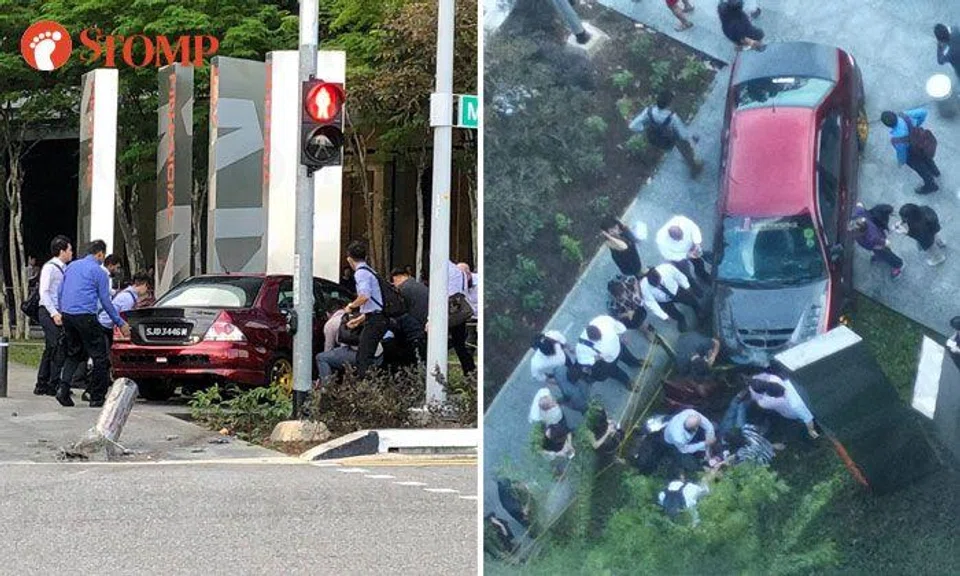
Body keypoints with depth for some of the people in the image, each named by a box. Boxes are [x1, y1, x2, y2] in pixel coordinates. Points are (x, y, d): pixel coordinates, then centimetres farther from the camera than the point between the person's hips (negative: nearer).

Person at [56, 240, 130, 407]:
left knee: (74, 353, 18)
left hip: (67, 314, 7)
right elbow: (105, 301, -3)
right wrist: (121, 323, 5)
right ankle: (97, 397, 2)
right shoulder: (98, 271, -4)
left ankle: (64, 387, -1)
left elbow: (60, 292, 19)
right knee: (99, 356, 2)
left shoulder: (72, 266, 15)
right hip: (85, 316, -7)